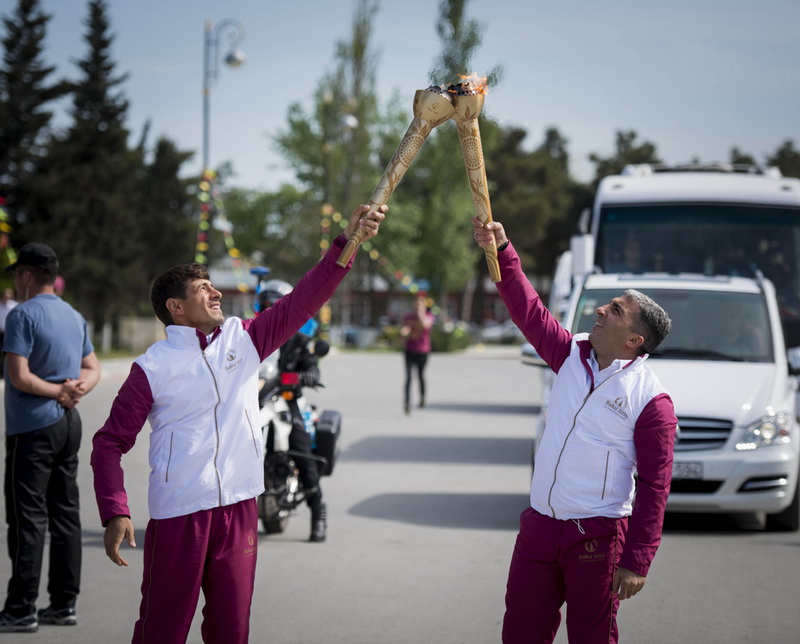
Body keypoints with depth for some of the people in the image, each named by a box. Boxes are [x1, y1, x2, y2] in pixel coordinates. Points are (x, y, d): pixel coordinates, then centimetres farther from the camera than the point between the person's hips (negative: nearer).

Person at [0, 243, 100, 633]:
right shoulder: (74, 316, 13)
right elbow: (92, 369, 15)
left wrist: (58, 391, -9)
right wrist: (76, 389, -4)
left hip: (33, 428, -8)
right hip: (70, 425, 8)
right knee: (65, 513, 10)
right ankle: (63, 604, 14)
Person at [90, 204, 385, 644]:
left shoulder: (243, 339, 8)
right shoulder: (152, 367, -4)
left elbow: (304, 300, 1)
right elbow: (110, 443, -2)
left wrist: (347, 242, -10)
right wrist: (115, 514, -13)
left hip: (238, 507, 4)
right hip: (178, 512, -4)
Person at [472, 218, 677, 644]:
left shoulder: (651, 401, -12)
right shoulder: (573, 356, 6)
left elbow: (654, 489, -13)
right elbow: (529, 311, 10)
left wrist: (636, 562, -16)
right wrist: (501, 251, 0)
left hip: (597, 537, -6)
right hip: (539, 526, 6)